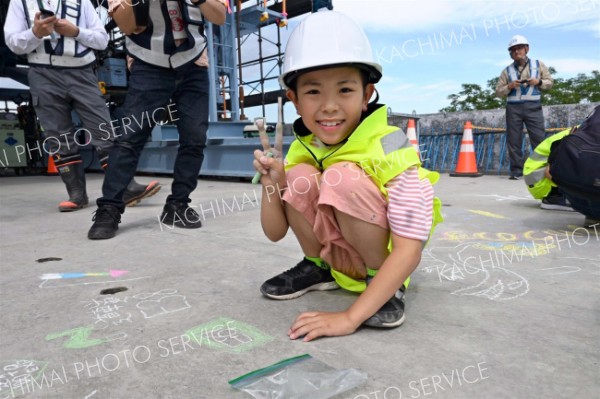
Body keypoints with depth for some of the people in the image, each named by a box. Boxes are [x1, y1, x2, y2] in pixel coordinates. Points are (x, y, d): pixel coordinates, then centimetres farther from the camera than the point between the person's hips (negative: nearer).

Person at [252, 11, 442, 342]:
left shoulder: (390, 148, -26)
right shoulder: (301, 150, -9)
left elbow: (409, 251, -31)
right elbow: (275, 233, -4)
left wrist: (350, 317, -37)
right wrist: (271, 184, -23)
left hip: (382, 257, -4)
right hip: (339, 255, 5)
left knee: (342, 177, -31)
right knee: (300, 177, -22)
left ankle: (386, 285, -11)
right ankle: (319, 267, 4)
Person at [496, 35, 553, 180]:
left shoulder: (538, 64, 12)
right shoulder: (507, 71, 11)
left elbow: (550, 82, 14)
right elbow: (498, 91, 8)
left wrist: (538, 82, -6)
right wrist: (509, 86, -10)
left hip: (533, 107, 0)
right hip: (513, 108, 1)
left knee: (539, 138, -5)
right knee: (514, 140, -2)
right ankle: (516, 171, 3)